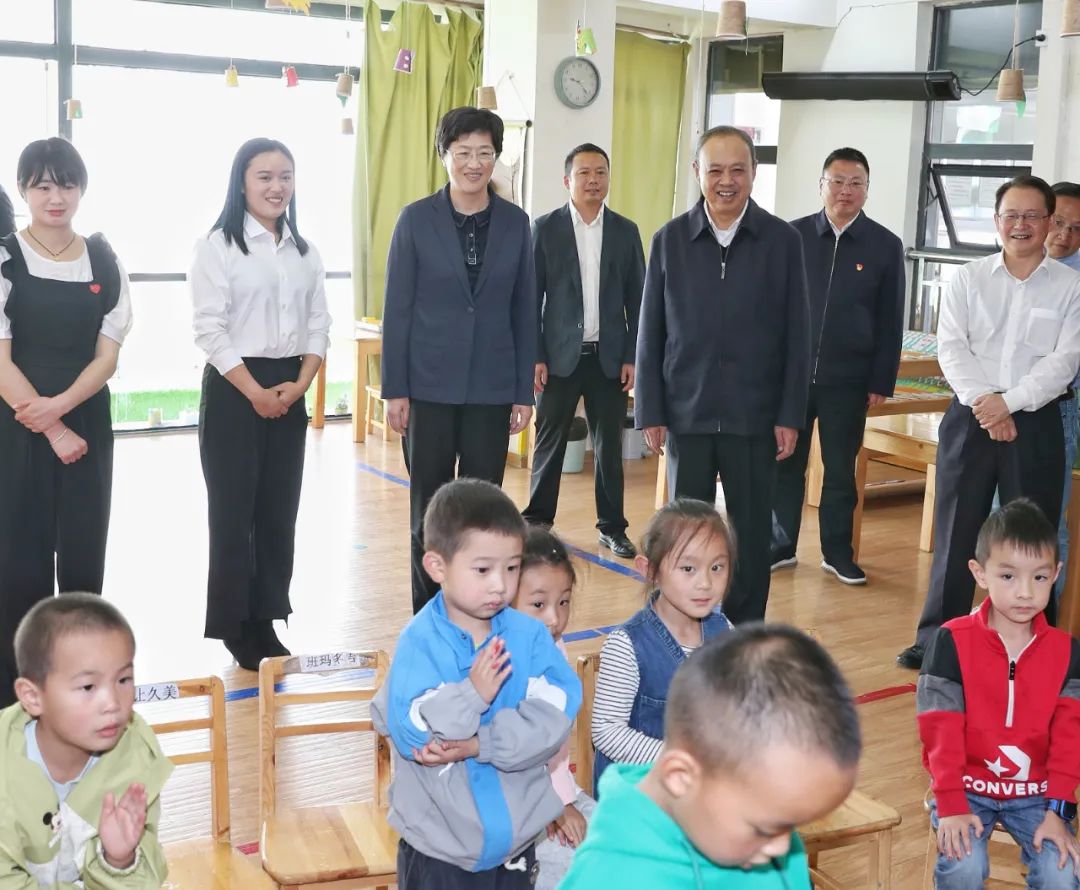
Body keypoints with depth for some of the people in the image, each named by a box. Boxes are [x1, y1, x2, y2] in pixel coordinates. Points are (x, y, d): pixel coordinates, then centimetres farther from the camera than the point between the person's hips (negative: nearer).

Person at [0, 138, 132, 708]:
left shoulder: (103, 261, 4)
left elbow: (108, 354, 1)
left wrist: (60, 406, -16)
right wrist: (52, 431, -14)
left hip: (87, 423, 3)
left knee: (84, 551, 7)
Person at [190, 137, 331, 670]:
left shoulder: (304, 252, 10)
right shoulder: (217, 246, -6)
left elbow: (318, 324, 9)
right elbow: (210, 329, -12)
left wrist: (299, 384, -6)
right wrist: (255, 391, -15)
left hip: (289, 392, 5)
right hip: (233, 390, -5)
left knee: (280, 508, 8)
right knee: (233, 508, -1)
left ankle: (265, 619, 19)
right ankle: (235, 625, 11)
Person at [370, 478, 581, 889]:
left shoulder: (531, 636, -5)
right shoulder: (419, 643, -13)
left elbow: (554, 716, -16)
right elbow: (409, 731, -21)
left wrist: (478, 745, -24)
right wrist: (473, 695, -31)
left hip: (516, 837, 3)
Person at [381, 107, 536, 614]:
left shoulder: (515, 223, 4)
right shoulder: (417, 219, -2)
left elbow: (524, 311, 6)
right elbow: (397, 309, -2)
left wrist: (524, 392, 4)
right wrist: (394, 390, -5)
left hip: (491, 388, 2)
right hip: (429, 387, -1)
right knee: (429, 509, 7)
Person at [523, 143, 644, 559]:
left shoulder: (625, 231, 6)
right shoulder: (545, 228, 0)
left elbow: (637, 300, 6)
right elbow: (531, 297, -1)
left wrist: (632, 357, 0)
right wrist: (534, 357, -7)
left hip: (609, 357, 2)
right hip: (560, 355, -2)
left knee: (609, 445, 6)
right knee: (549, 442, 5)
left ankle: (613, 527, 15)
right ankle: (537, 522, 17)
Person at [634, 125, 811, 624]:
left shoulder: (782, 241, 0)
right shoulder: (669, 240, 2)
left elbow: (796, 336, 0)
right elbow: (650, 334, 3)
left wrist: (790, 415, -4)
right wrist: (650, 413, 0)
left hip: (754, 415, 0)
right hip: (687, 414, 1)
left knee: (752, 531, 7)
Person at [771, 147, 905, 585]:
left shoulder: (885, 245, 1)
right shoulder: (793, 236, 2)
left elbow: (891, 321, 3)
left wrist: (882, 383, -1)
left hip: (847, 379, 0)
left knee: (841, 468, 8)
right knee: (785, 463, 7)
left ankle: (837, 552, 20)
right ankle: (781, 546, 20)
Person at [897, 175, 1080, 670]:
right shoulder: (966, 279, 6)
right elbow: (951, 348, -2)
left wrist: (1008, 402, -16)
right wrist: (982, 401, -16)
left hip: (1036, 422, -1)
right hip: (970, 418, 1)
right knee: (955, 532, 5)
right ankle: (936, 639, 15)